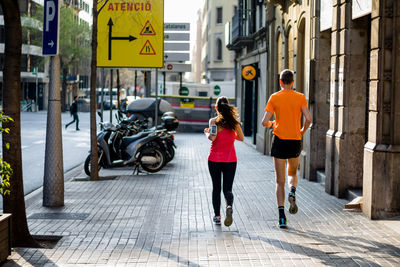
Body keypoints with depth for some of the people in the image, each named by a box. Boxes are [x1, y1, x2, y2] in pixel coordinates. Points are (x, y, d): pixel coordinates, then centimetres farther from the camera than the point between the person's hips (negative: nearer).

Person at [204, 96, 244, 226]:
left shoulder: (214, 121, -8)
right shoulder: (234, 122, 1)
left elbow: (212, 137, -21)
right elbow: (241, 138, 9)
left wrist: (207, 133, -1)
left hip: (215, 158, -1)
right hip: (230, 159, 1)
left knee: (216, 188, 12)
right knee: (227, 189, 4)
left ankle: (217, 216, 14)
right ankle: (229, 206, -27)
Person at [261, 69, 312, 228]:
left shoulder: (274, 98, -2)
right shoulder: (300, 97, 0)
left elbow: (264, 122, -7)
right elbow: (308, 119, -10)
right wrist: (302, 131, 9)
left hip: (279, 141, -1)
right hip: (295, 142, 1)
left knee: (280, 181, 5)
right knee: (292, 173, 24)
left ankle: (282, 216, -2)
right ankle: (292, 193, -8)